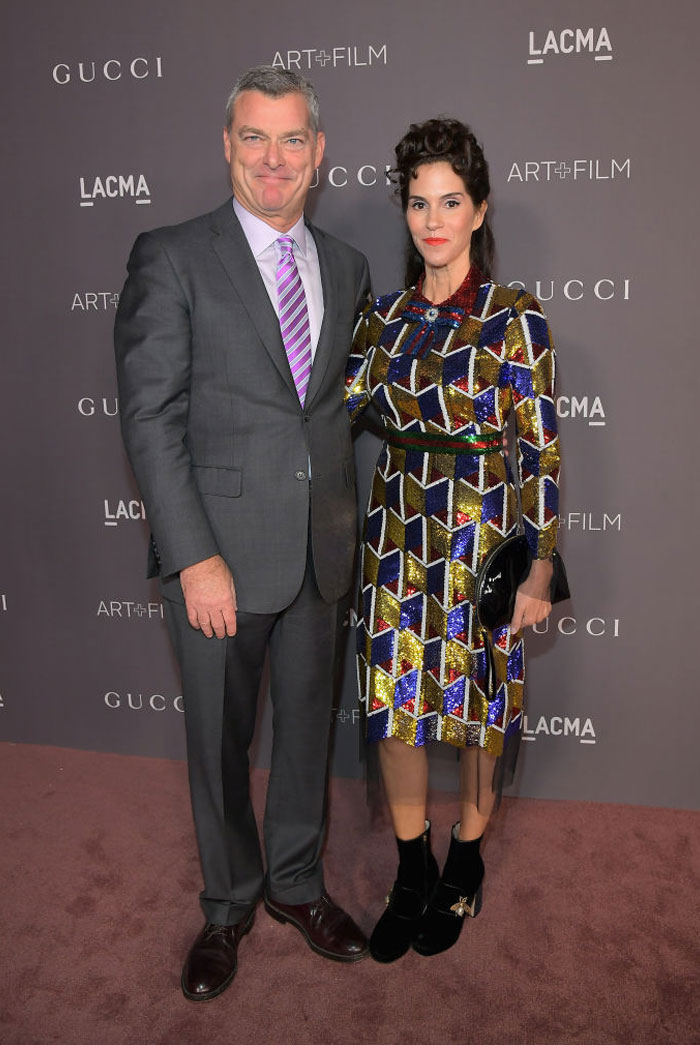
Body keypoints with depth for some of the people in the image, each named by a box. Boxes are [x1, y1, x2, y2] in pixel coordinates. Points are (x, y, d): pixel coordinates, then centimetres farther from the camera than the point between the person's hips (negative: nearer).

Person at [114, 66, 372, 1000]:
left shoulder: (346, 267, 10)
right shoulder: (172, 258, -6)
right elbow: (150, 417, -11)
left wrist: (350, 523, 5)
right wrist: (196, 557, -16)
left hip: (320, 551, 4)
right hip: (219, 552, -4)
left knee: (308, 724, 17)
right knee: (219, 739, 12)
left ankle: (297, 883, 41)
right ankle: (228, 905, 36)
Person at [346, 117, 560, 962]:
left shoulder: (516, 320, -8)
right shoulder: (385, 316, 5)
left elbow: (542, 452, -9)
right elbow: (343, 411, 10)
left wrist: (539, 571, -10)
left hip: (482, 542, -4)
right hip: (397, 536, 4)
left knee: (480, 706, 10)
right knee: (393, 704, 9)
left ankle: (466, 862, 35)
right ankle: (413, 870, 31)